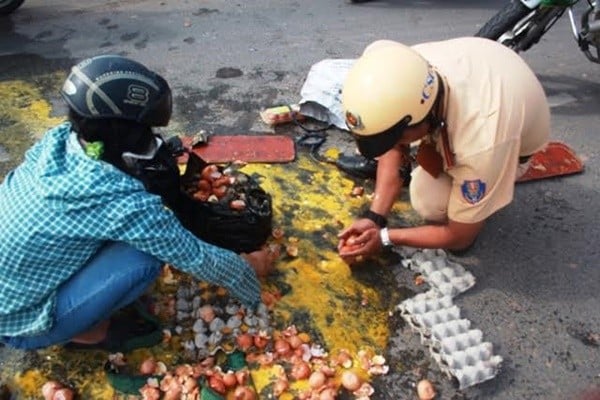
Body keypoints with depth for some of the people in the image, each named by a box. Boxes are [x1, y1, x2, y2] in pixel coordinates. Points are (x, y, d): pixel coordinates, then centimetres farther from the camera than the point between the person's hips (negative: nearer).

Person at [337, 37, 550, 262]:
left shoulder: (483, 144, -45)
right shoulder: (406, 72, -32)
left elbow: (460, 238, -27)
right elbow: (394, 150, -12)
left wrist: (384, 238, -21)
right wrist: (374, 217, -19)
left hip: (515, 143, -5)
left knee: (429, 199, -31)